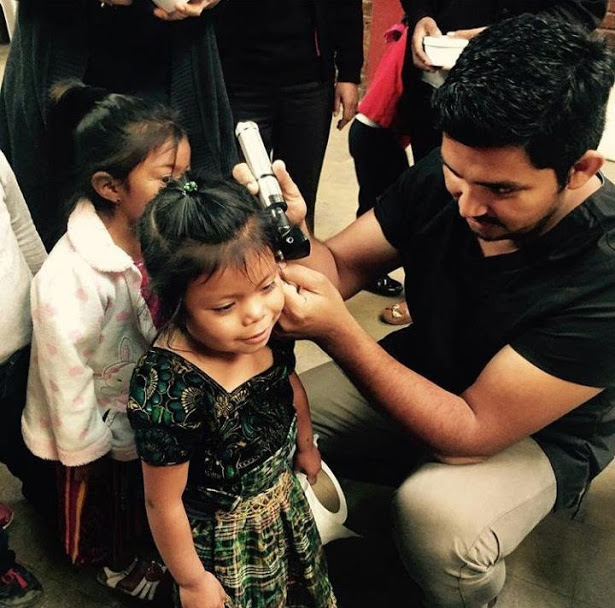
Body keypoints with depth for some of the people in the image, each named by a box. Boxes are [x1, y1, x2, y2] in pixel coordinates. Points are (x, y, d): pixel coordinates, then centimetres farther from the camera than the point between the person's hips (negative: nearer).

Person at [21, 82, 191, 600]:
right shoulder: (68, 279, -37)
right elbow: (67, 379, -25)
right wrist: (83, 452, -14)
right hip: (103, 430, -5)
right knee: (112, 507, 25)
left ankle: (143, 543, 61)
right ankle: (115, 565, 55)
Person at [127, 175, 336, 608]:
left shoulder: (268, 328, -21)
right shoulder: (169, 390, -38)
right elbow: (163, 503, -23)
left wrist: (306, 444, 18)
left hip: (285, 495, 6)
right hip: (220, 536, -5)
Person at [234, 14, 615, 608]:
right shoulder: (443, 177, -20)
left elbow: (470, 434, -31)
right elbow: (339, 263, -11)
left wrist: (336, 332, -41)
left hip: (539, 433, -3)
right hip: (421, 375, 4)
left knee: (434, 515, -34)